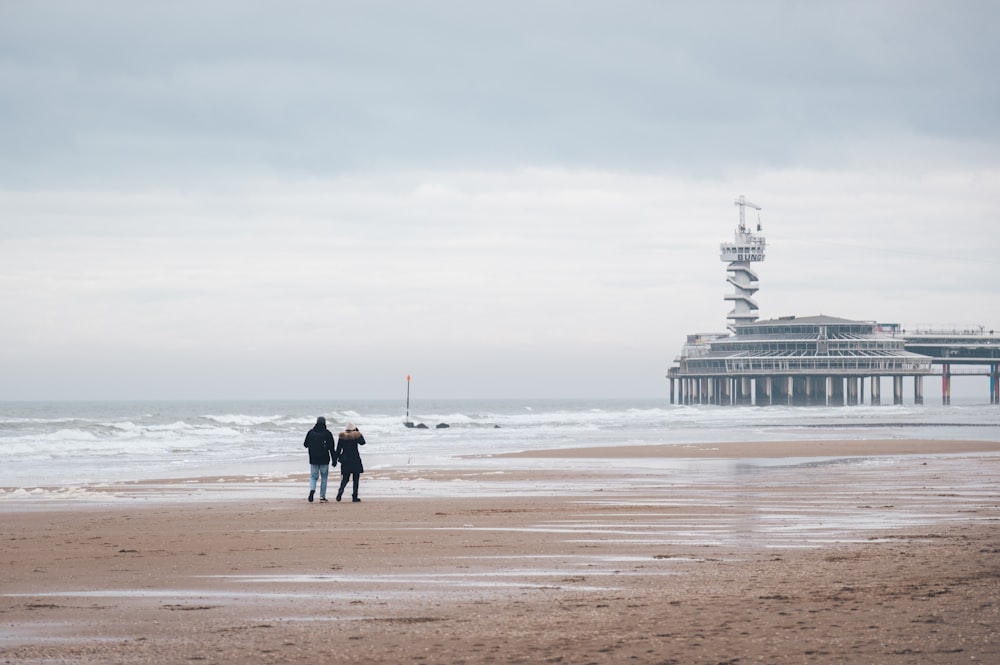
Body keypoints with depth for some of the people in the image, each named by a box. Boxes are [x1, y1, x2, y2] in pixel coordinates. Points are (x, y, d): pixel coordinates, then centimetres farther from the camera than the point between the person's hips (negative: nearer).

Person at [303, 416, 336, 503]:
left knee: (313, 476, 10)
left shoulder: (311, 433, -1)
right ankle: (322, 497, 8)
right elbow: (331, 448, -6)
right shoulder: (327, 433, -7)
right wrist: (334, 460, -1)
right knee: (324, 478, 9)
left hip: (313, 460, 1)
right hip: (324, 460, -1)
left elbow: (305, 445, 9)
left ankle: (312, 489, -20)